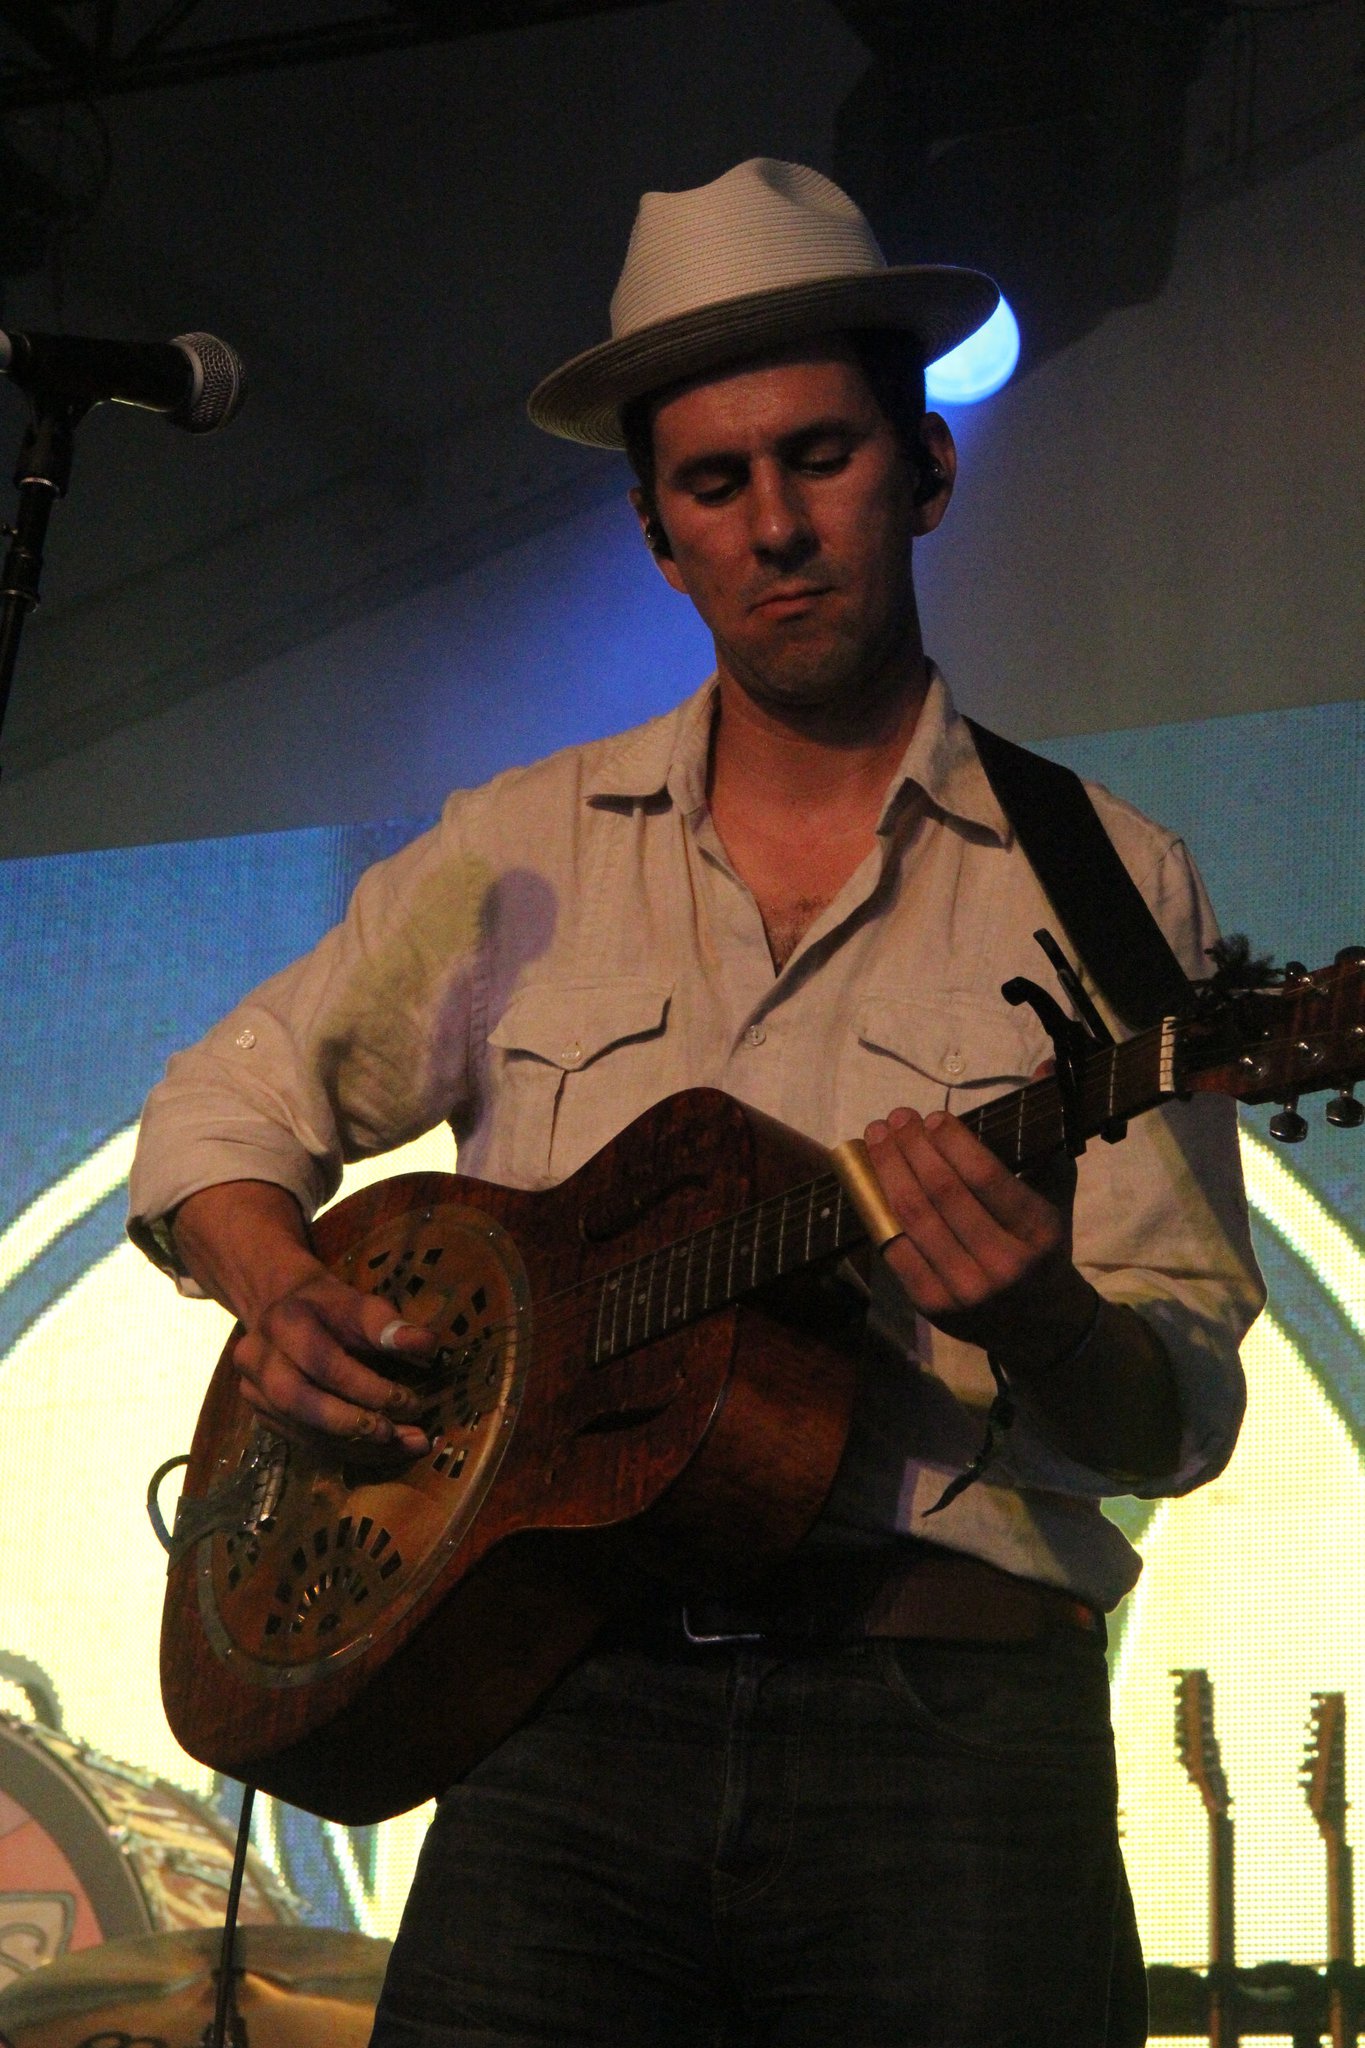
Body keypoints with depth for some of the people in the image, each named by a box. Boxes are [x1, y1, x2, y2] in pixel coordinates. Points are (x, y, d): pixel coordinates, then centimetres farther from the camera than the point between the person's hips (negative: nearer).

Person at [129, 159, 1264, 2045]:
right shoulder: (528, 851, 14)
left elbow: (1178, 1420, 2)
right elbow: (225, 1109, 21)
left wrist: (1040, 1323, -20)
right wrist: (278, 1293, 0)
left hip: (952, 1703, -1)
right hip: (578, 1703, 1)